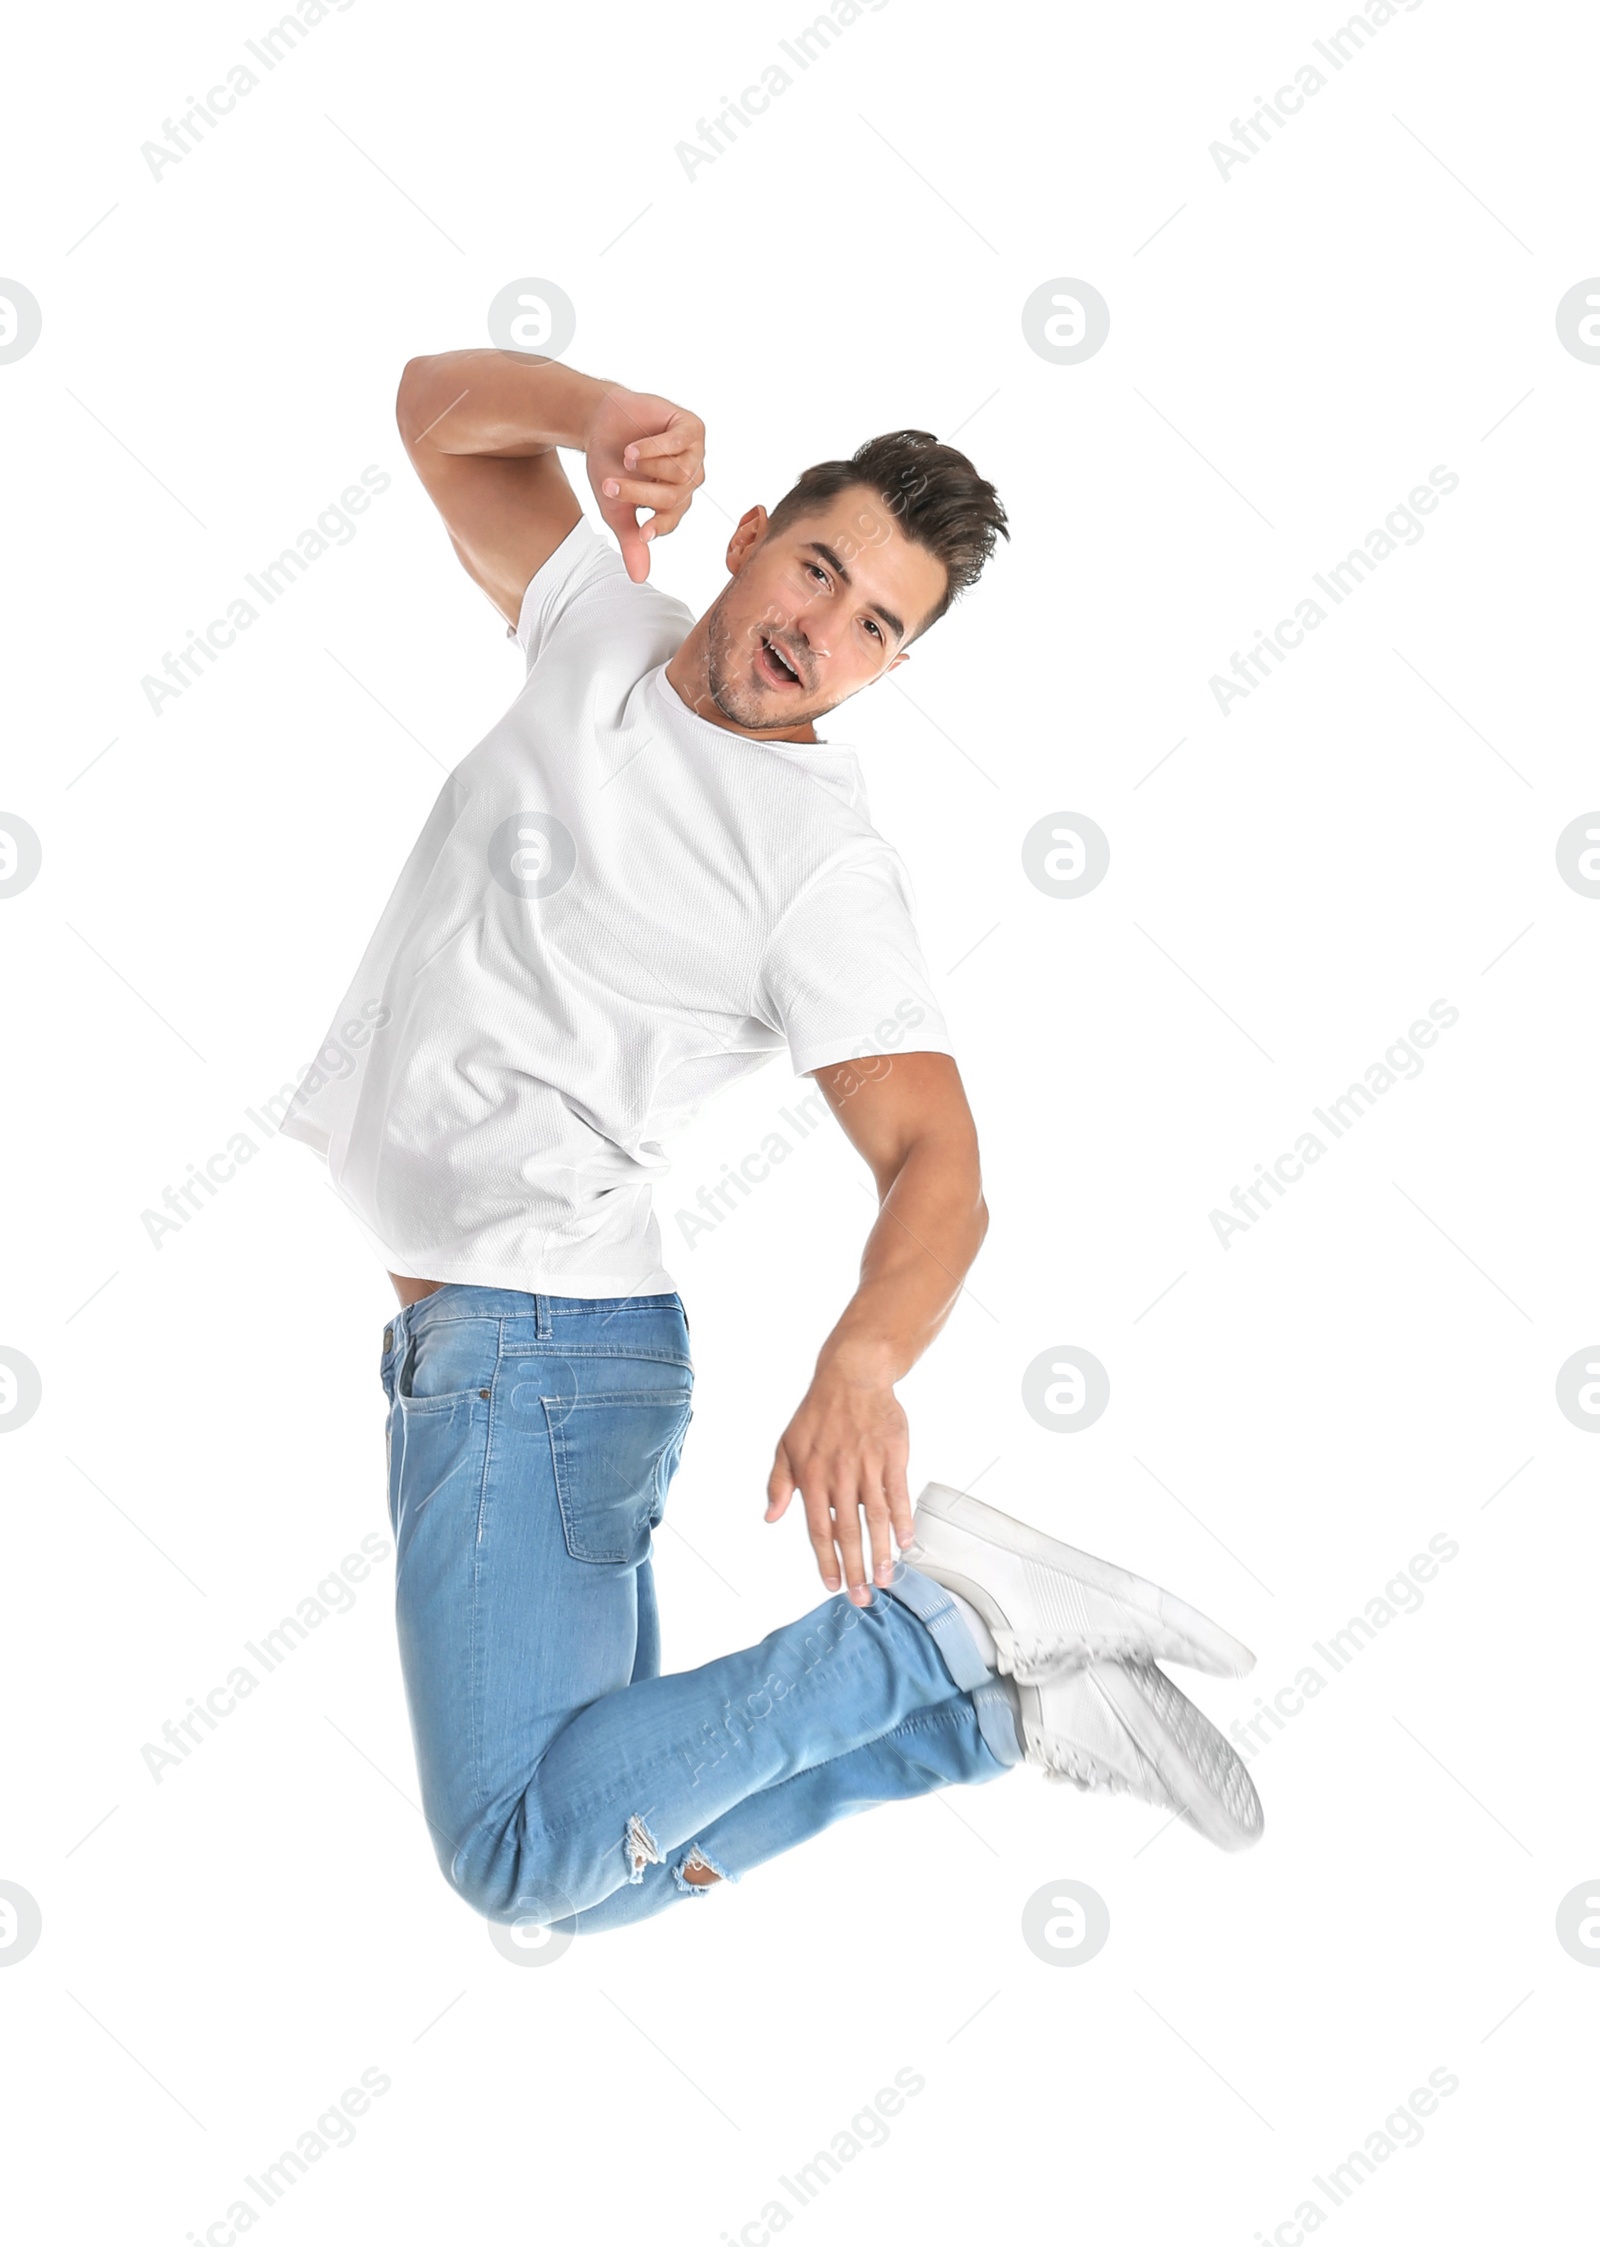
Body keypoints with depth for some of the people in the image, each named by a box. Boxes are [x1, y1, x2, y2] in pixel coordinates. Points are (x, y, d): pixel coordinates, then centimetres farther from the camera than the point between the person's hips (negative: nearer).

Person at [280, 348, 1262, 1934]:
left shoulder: (826, 866, -11)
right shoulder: (600, 626, 9)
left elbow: (937, 1162, -17)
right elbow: (435, 409, 15)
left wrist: (862, 1365, -38)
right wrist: (596, 414, -6)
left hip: (536, 1337, -7)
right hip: (442, 1337, 7)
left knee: (528, 1858, -20)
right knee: (598, 1877, 2)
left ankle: (943, 1623, -11)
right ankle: (1013, 1698, 5)